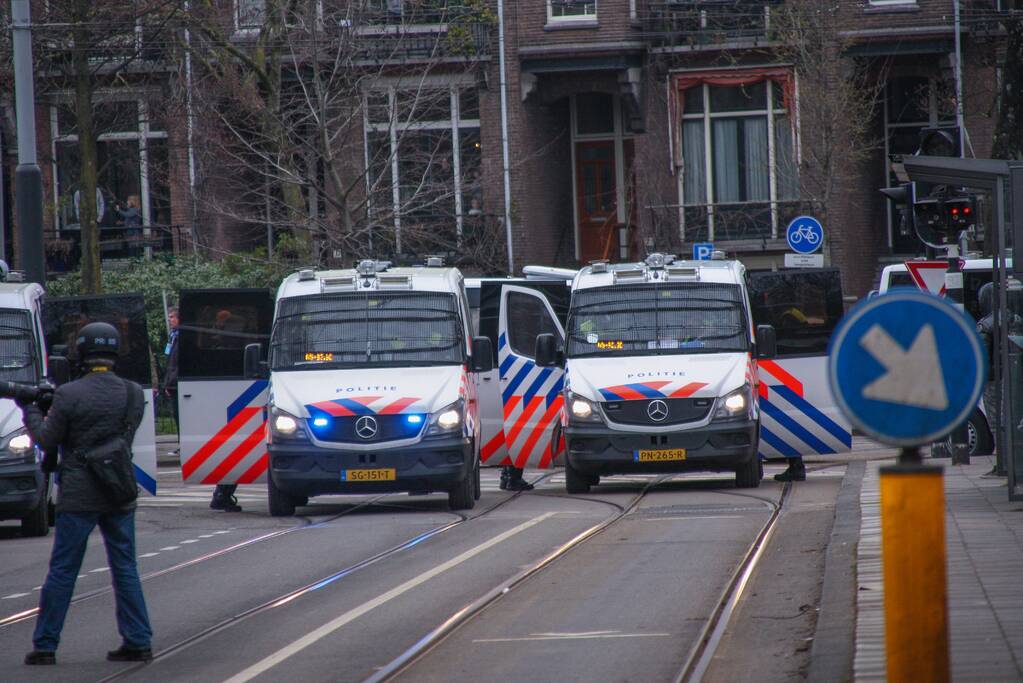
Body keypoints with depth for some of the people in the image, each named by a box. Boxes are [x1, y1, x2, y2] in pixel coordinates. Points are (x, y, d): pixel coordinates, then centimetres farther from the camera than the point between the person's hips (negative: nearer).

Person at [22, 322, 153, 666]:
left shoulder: (69, 395, -13)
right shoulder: (134, 393, 2)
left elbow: (47, 440, -6)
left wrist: (30, 410, 13)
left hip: (78, 496, -4)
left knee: (62, 571, 4)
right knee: (126, 569, 10)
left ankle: (44, 645, 7)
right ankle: (138, 641, 7)